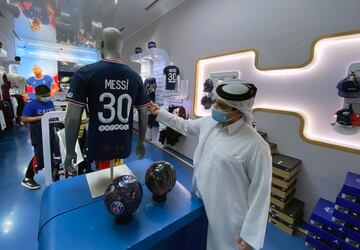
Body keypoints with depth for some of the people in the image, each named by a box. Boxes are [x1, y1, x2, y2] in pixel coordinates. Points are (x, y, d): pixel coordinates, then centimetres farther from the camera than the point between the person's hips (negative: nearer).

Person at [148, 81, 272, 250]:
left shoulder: (256, 146, -24)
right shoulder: (208, 123, -5)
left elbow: (260, 192, -18)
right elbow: (185, 126, 12)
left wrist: (250, 234, -13)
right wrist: (159, 112, 13)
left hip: (227, 219, -5)